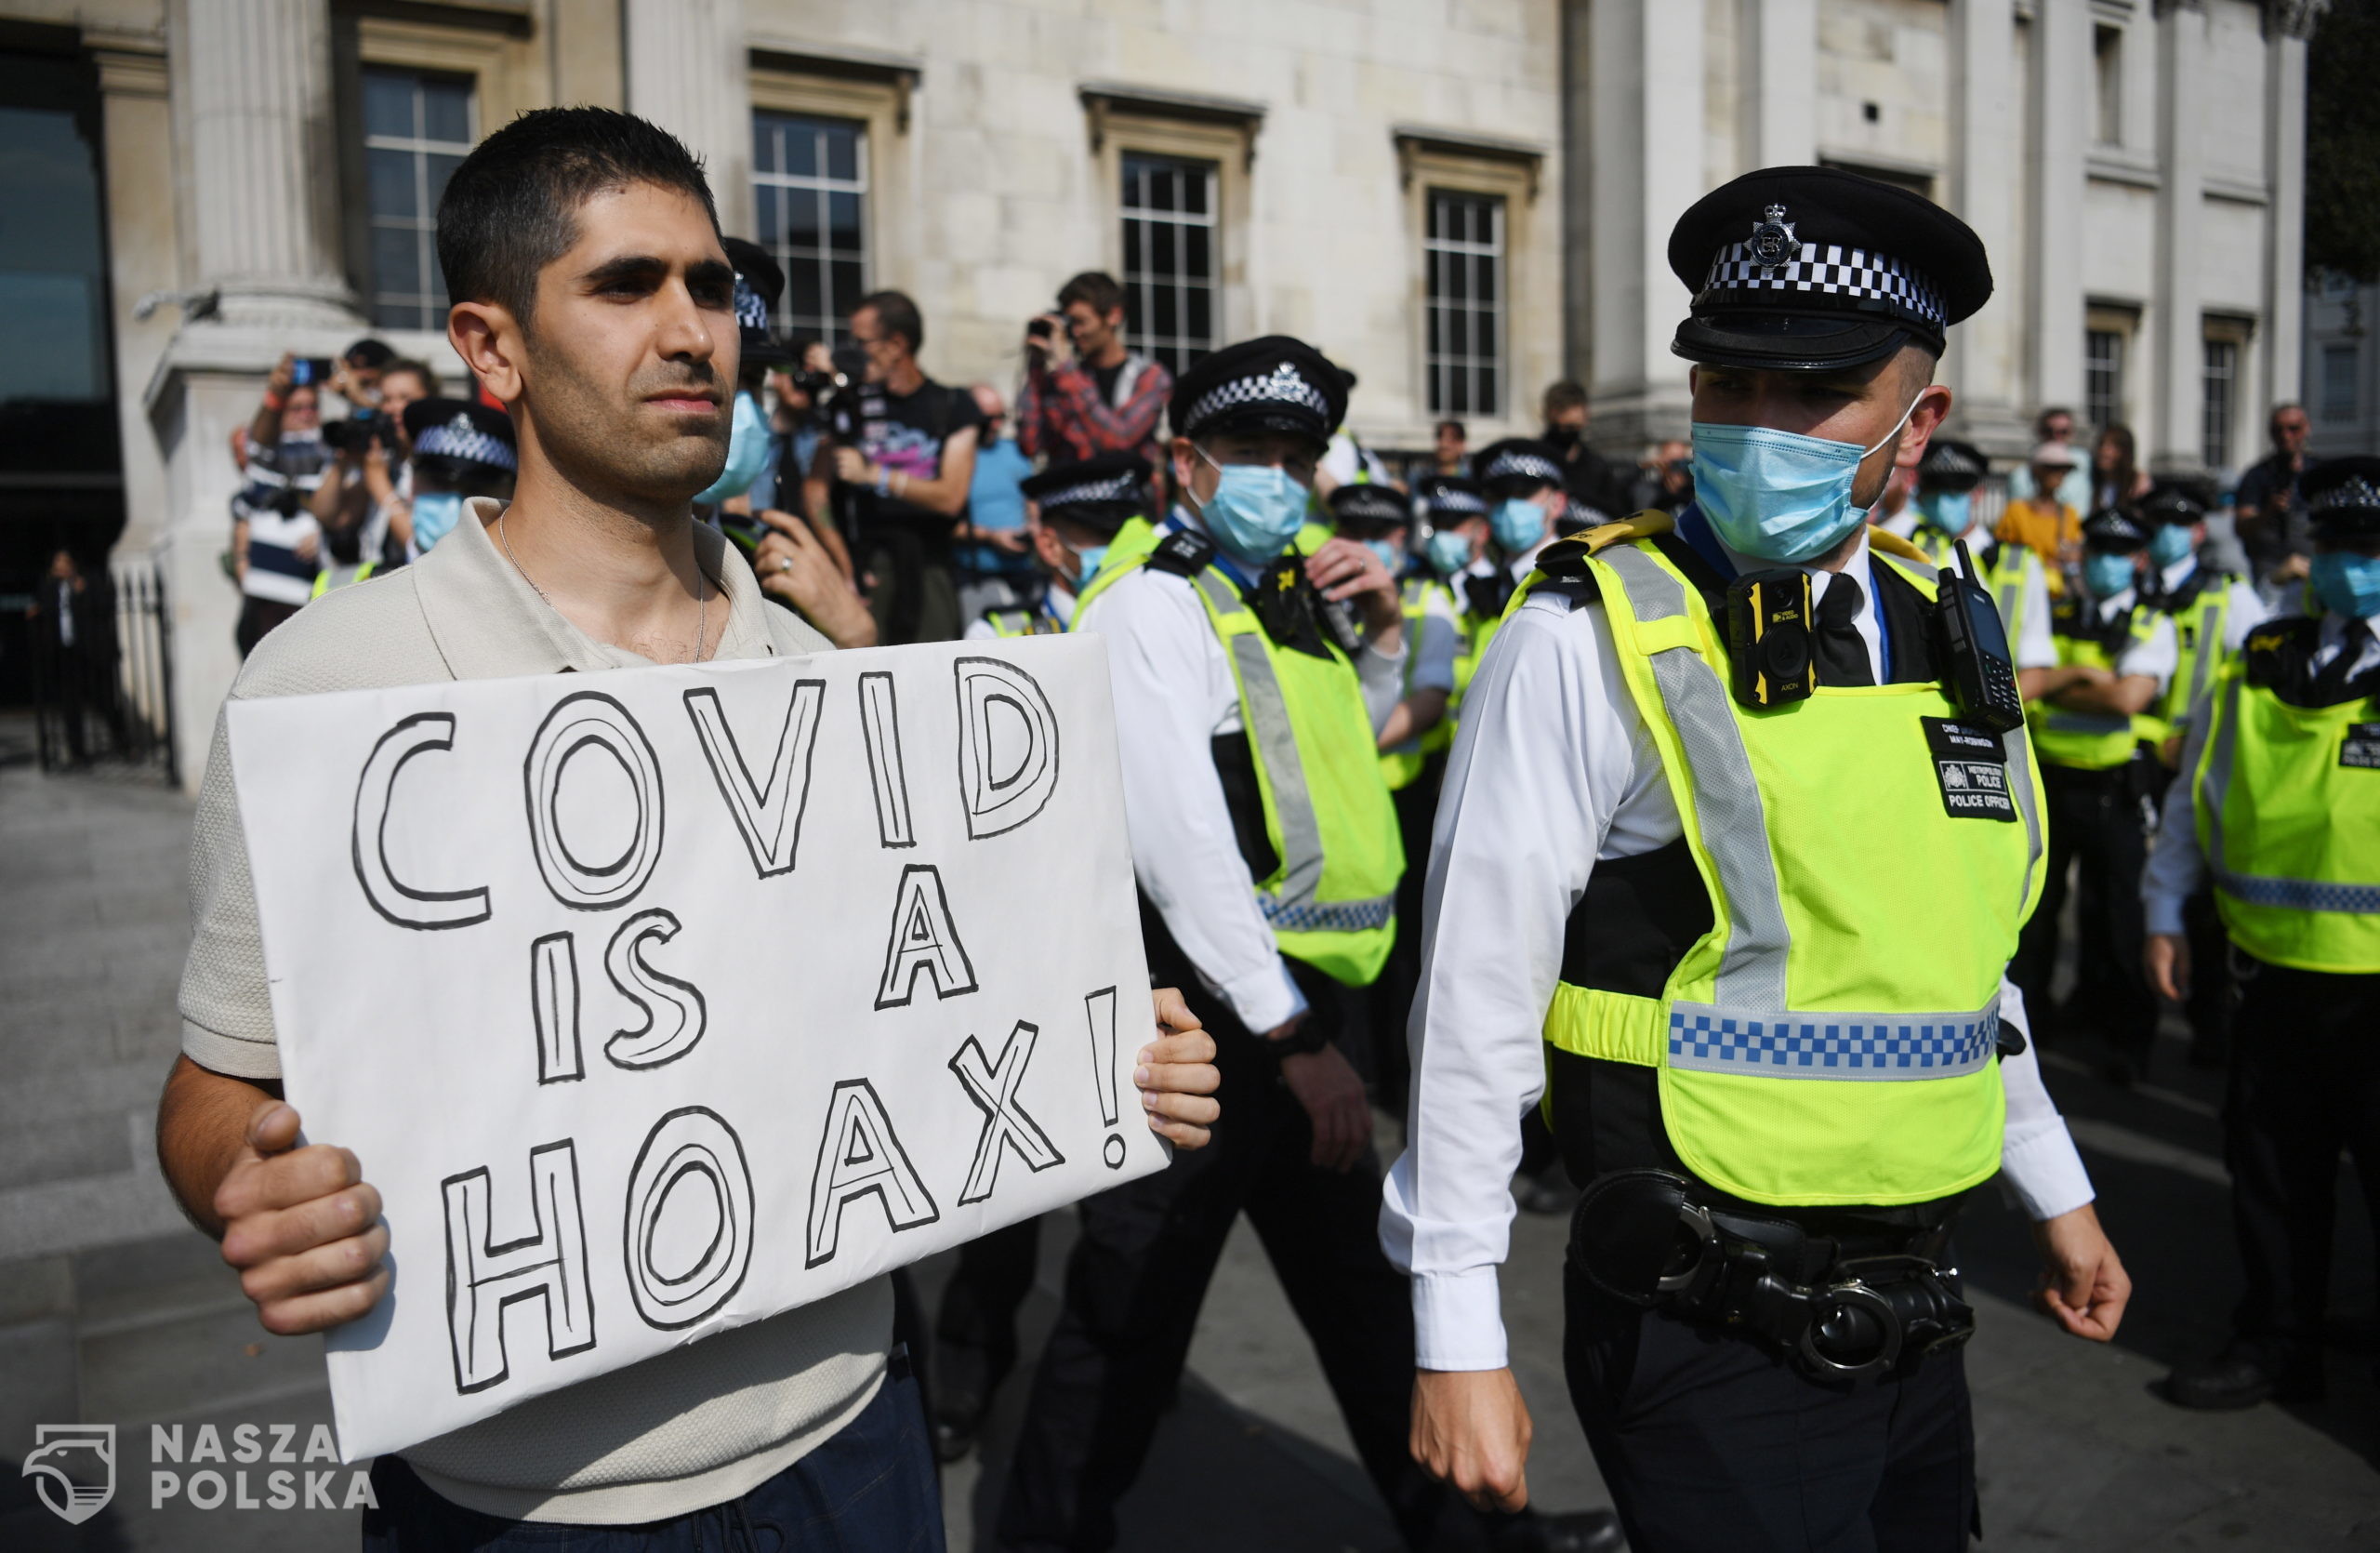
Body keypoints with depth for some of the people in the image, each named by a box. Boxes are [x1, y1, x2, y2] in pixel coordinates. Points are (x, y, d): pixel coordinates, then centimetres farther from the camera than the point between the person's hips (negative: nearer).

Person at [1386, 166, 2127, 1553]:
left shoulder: (1945, 634, 5)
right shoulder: (1592, 642, -15)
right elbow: (1476, 1006, -15)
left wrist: (2056, 1190, 24)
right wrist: (1458, 1343, -14)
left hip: (1913, 1321, 7)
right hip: (1713, 1340, -6)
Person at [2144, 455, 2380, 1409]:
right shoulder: (2258, 669, 7)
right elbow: (2194, 797, 14)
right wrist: (2165, 913, 11)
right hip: (2275, 973, 4)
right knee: (2272, 1169, 15)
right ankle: (2275, 1344, 32)